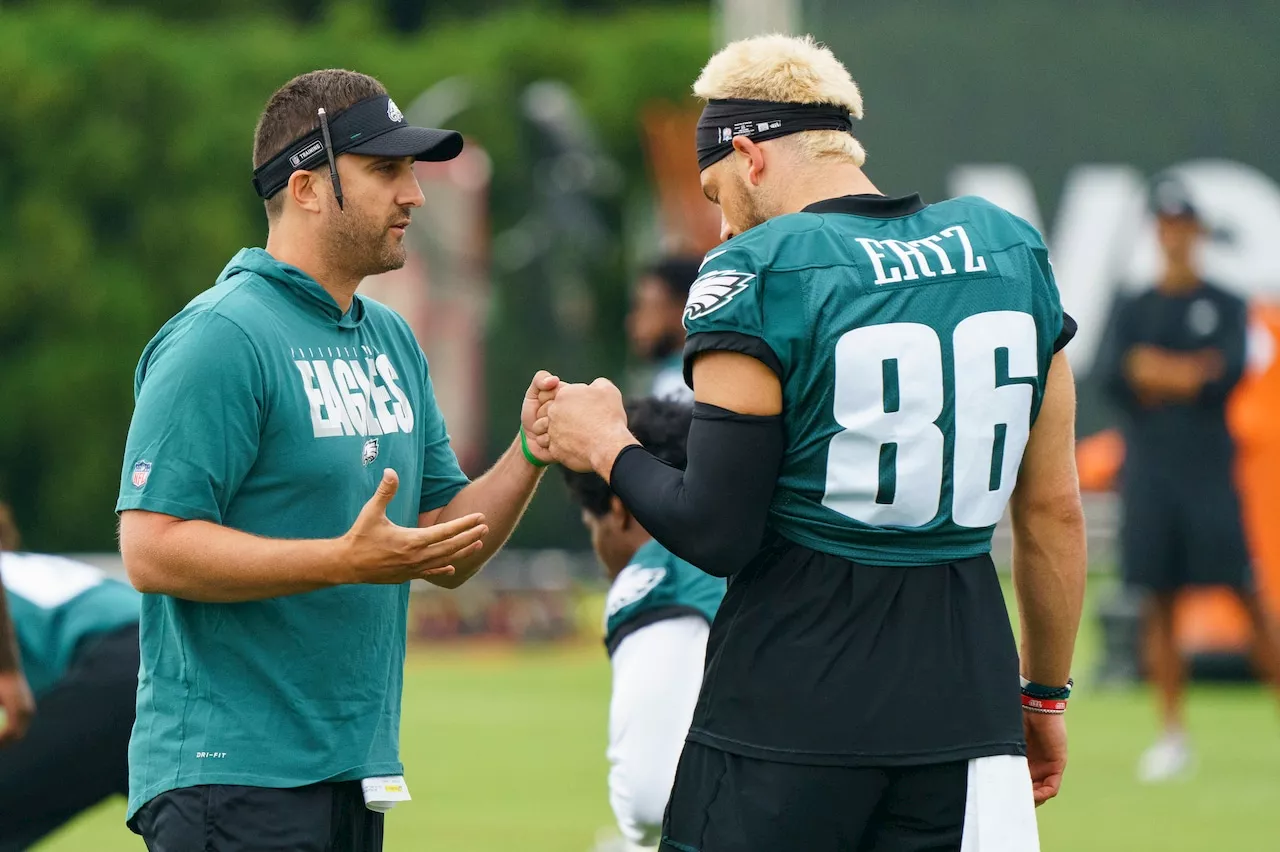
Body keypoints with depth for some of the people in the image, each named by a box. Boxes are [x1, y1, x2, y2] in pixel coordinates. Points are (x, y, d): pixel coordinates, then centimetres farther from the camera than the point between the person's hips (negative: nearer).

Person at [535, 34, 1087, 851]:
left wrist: (608, 447, 7)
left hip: (793, 705, -5)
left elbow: (716, 534, -10)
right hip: (965, 705, 5)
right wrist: (1046, 693, 22)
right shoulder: (1013, 252, 8)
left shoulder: (757, 274, -8)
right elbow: (1056, 515, 12)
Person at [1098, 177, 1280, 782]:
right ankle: (1173, 736, 5)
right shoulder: (1132, 312, 13)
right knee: (1158, 601, 0)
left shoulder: (1226, 306, 6)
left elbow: (1229, 374, -9)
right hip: (1148, 468, 2)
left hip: (1209, 467, -2)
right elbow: (1112, 376, -1)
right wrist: (1188, 373, -10)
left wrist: (1154, 372, -8)